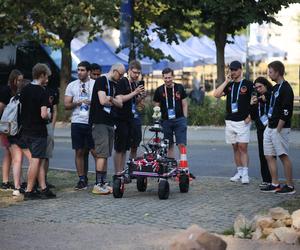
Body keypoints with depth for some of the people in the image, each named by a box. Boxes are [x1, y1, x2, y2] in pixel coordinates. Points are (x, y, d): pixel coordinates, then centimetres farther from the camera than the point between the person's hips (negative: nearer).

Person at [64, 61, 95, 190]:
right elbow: (66, 105, 6)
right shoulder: (72, 85, 10)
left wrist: (91, 103, -17)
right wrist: (76, 103, -12)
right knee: (79, 151, 4)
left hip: (92, 122, -2)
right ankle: (82, 179, 11)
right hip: (77, 122, 2)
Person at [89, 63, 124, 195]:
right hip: (99, 122, -9)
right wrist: (113, 101, 3)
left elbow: (120, 103, 8)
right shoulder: (101, 81, -6)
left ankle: (104, 183, 13)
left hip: (109, 123, 9)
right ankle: (98, 185, -11)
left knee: (105, 154, 9)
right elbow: (102, 101, -16)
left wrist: (110, 99, -13)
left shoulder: (115, 85, 19)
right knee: (102, 154, -12)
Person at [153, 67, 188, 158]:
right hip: (166, 121, 1)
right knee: (169, 146, 6)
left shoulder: (179, 88, 4)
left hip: (179, 119, -1)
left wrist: (185, 118, 0)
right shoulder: (159, 90, 4)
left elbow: (184, 104, 7)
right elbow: (156, 106, 9)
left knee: (181, 144, -9)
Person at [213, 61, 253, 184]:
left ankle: (245, 174, -10)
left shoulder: (248, 84, -1)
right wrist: (226, 81, -4)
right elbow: (216, 94, -2)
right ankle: (239, 172, 15)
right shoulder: (229, 85, 12)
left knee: (243, 147, -10)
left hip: (243, 122, -5)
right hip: (230, 121, 5)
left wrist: (250, 116, -9)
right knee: (235, 148, 9)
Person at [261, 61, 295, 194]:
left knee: (283, 156, -5)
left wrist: (278, 129, -20)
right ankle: (275, 185, 12)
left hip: (280, 128, -9)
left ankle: (290, 186, 1)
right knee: (269, 156, 8)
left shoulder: (286, 89, -14)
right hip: (270, 128, 9)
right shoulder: (275, 88, 15)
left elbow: (286, 112, -20)